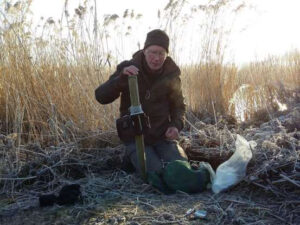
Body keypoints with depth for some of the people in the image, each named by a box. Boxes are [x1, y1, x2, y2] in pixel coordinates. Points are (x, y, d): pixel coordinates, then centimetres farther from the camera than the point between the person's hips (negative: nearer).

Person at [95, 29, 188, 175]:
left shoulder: (171, 74, -2)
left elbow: (178, 106, 12)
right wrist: (121, 77, -32)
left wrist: (176, 125, -8)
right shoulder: (127, 68, -8)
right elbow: (101, 97, -16)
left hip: (163, 136, 3)